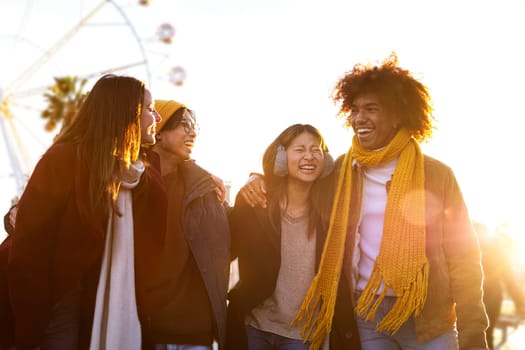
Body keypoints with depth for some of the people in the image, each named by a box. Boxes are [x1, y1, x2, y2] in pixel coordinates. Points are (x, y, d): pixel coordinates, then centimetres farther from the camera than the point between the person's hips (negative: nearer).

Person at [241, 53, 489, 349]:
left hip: (428, 318, -2)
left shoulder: (437, 175, -2)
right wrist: (259, 181, -1)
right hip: (366, 316, 2)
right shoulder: (340, 170, 4)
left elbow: (463, 259, -1)